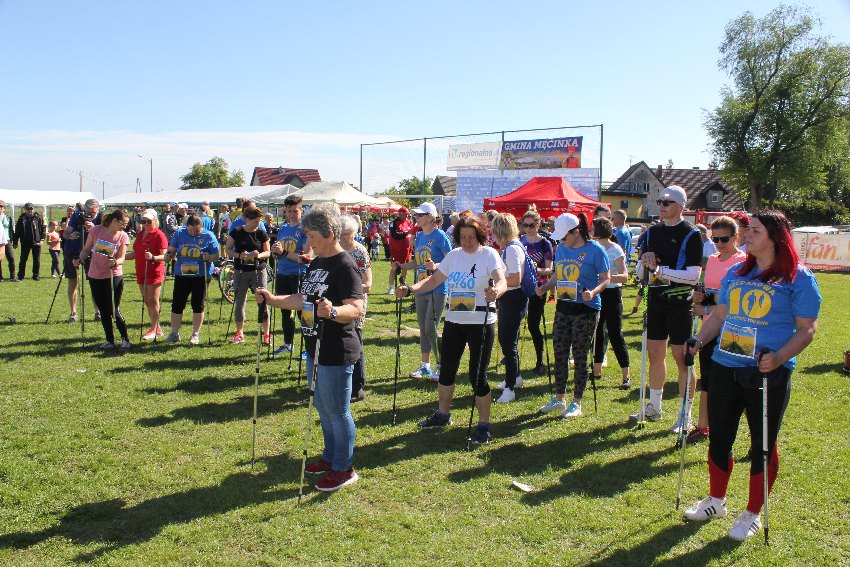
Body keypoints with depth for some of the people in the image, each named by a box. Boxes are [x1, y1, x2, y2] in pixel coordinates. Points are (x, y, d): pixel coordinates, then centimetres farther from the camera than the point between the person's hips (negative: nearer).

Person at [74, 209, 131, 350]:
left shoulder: (123, 236, -5)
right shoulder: (96, 230, -3)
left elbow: (121, 258, -9)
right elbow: (86, 249, 6)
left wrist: (116, 262, -30)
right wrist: (80, 259, -12)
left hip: (114, 277, -2)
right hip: (95, 276, 3)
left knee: (114, 310, -6)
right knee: (103, 311, 10)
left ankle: (125, 339, 9)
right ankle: (110, 341, 22)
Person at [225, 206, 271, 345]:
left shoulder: (261, 233, -1)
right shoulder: (236, 232, -3)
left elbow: (268, 251, 3)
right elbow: (227, 249, 1)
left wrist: (259, 255, -18)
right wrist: (239, 255, -17)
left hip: (258, 270, -1)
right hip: (241, 271, 1)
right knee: (239, 302, 8)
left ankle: (266, 335, 3)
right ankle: (239, 334, 21)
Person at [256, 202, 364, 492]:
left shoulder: (344, 266, -19)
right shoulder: (316, 263, 11)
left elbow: (357, 308, -28)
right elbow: (304, 299, 19)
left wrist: (333, 312, -45)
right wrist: (272, 299, 14)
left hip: (336, 354, -10)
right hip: (315, 349, 10)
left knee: (337, 411, 2)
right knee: (322, 407, 21)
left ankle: (344, 468, 17)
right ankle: (330, 457, 37)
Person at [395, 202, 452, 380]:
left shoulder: (439, 236, -12)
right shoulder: (419, 236, 10)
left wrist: (436, 266, -30)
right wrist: (401, 266, 4)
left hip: (437, 289, -8)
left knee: (430, 329, -7)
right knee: (423, 329, 14)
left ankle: (440, 367, 8)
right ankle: (425, 366, 25)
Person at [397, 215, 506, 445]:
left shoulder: (489, 254, -10)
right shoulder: (454, 255, 7)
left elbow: (502, 281, -25)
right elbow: (434, 280, 9)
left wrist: (496, 291, -49)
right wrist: (410, 289, -6)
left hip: (480, 322, -6)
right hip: (454, 320, 6)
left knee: (478, 376, -3)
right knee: (447, 369, 17)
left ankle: (484, 425, 14)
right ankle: (443, 414, 37)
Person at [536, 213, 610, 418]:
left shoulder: (594, 250, -10)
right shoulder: (561, 248, 7)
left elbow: (605, 278, -9)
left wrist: (592, 292, -27)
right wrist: (545, 287, -3)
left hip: (586, 309, -6)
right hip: (563, 307, 6)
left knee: (580, 356, 2)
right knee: (559, 353, 10)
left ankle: (576, 403, 16)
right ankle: (558, 398, 24)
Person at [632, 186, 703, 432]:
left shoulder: (691, 234, -7)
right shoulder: (652, 232, 12)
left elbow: (693, 275, -15)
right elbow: (640, 272, 14)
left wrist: (659, 269, -19)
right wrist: (644, 263, -9)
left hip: (679, 303, -6)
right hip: (655, 300, 6)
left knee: (682, 358, -2)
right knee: (655, 354, 13)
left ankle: (686, 415, 7)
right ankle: (654, 407, 26)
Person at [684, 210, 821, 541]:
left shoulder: (798, 278, -6)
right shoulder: (736, 273, 10)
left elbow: (807, 328, -8)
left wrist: (780, 357, -23)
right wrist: (698, 342, 0)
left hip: (768, 373, -5)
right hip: (725, 366, 5)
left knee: (763, 445, 8)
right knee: (719, 437, 13)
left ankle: (752, 514, 24)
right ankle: (716, 501, 33)